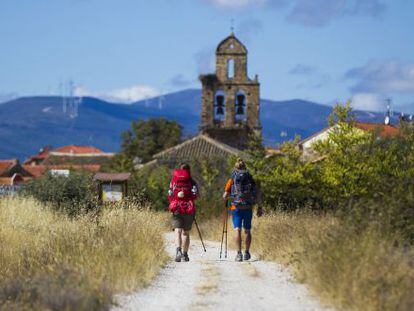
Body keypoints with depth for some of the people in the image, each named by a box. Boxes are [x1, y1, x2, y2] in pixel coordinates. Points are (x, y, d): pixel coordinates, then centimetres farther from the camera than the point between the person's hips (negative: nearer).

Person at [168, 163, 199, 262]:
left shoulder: (173, 181, 10)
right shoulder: (191, 182, 5)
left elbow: (170, 196, 10)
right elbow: (195, 194, -10)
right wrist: (186, 195, -1)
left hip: (176, 209, 0)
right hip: (188, 209, 0)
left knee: (178, 231, -9)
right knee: (186, 232, 11)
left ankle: (178, 250, -32)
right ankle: (184, 254, 11)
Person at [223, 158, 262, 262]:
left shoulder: (232, 180, 2)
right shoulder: (250, 179, 6)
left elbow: (225, 196, -1)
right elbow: (256, 194, 0)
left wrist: (230, 196, 22)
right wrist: (259, 208, 4)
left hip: (236, 208, -2)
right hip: (248, 208, 2)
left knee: (237, 230, -6)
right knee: (247, 231, 16)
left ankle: (239, 253, -20)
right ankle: (247, 253, 25)